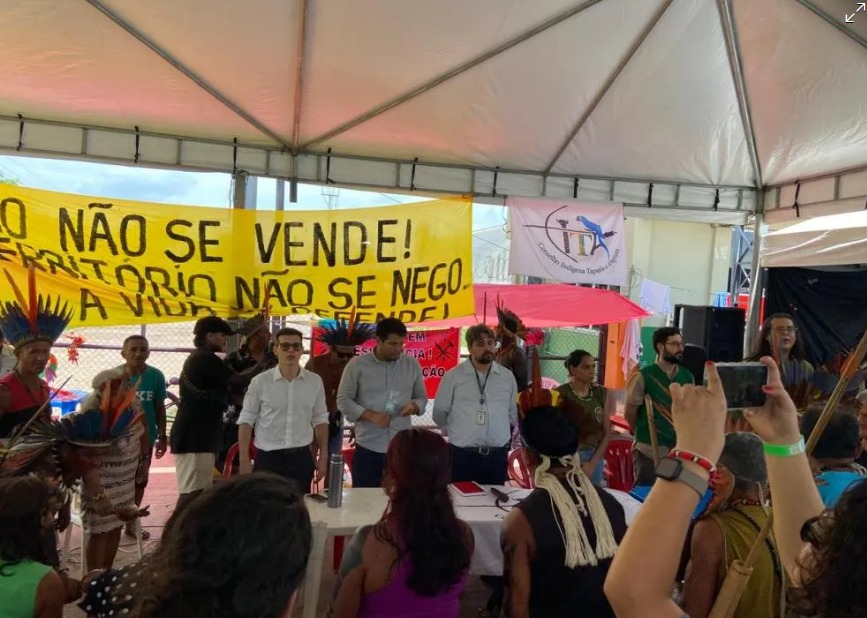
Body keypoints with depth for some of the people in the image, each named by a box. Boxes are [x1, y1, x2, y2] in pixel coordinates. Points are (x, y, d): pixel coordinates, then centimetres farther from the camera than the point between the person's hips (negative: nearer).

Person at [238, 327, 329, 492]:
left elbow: (320, 419, 7)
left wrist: (323, 456, 4)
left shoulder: (315, 381, 0)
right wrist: (244, 459, -5)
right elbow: (246, 420, -2)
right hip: (268, 458, -2)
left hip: (301, 457, 2)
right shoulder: (260, 381, -7)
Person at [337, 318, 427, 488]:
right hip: (368, 448, -2)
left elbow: (422, 397, 12)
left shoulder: (412, 364, 4)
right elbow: (343, 400, -3)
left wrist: (415, 406, -12)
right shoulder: (357, 364, -5)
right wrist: (371, 415, -18)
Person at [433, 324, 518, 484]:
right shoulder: (453, 376, -3)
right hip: (462, 455, -2)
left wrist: (501, 435, 13)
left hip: (497, 455, 3)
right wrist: (459, 432, 9)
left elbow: (513, 413, 16)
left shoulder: (507, 376, 6)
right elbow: (439, 413, 4)